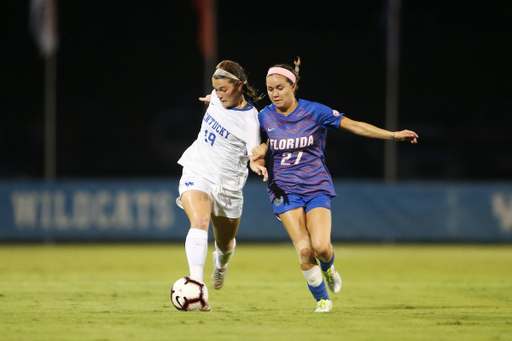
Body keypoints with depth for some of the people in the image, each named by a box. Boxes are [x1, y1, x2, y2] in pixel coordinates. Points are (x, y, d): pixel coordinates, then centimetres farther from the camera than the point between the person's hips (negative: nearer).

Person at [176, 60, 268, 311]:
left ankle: (221, 263, 58)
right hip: (196, 173, 2)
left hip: (227, 183, -2)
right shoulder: (219, 98, -3)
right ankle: (195, 285, -40)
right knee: (199, 221, -28)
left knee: (225, 242, 17)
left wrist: (258, 164, -47)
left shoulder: (250, 119, -17)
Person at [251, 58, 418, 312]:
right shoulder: (265, 117, -1)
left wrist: (393, 135, -12)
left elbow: (353, 126, -7)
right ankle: (321, 299, 7)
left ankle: (328, 268, 19)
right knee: (304, 249, -14)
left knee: (321, 246, -18)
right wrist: (261, 149, -2)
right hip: (284, 190, 1)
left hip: (316, 186, -1)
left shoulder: (314, 112, -8)